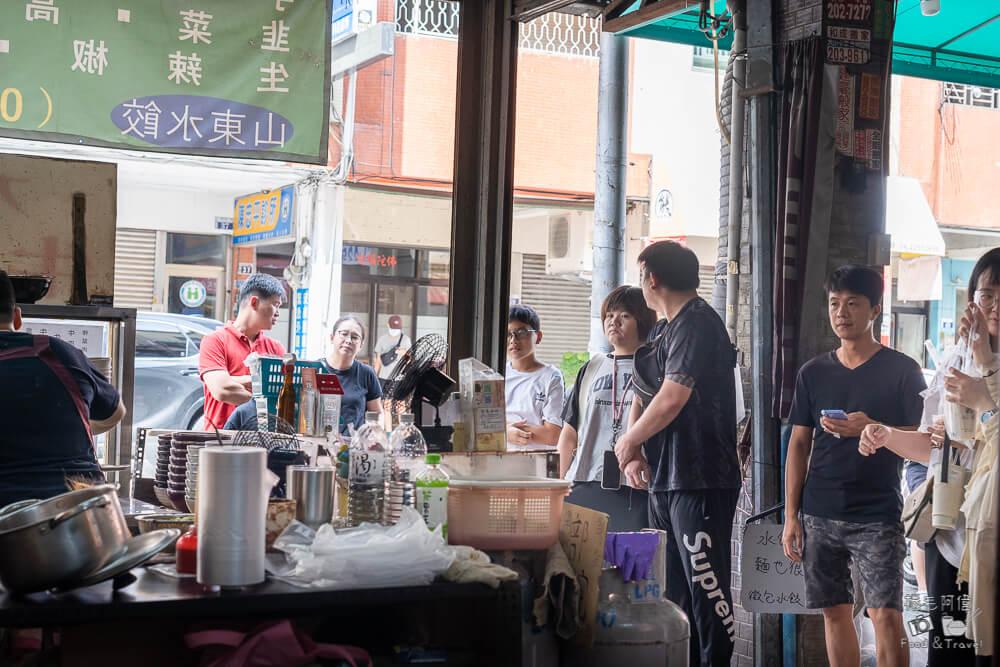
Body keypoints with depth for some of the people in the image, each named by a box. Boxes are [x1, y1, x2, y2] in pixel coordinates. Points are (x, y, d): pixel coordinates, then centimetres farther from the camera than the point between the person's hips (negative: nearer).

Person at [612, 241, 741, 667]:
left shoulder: (698, 324, -12)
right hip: (664, 479, 10)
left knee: (706, 585, -9)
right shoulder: (660, 331, 18)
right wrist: (636, 453, 2)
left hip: (701, 481, -10)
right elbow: (642, 396, 18)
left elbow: (671, 399, -20)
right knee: (674, 590, 14)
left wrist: (629, 440, -6)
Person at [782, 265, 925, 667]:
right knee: (835, 612, 8)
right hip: (820, 514, 4)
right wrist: (791, 516, 5)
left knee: (886, 615, -12)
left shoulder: (902, 370, 0)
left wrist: (873, 429, -20)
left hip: (878, 516, -4)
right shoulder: (813, 373, 10)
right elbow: (799, 445, 11)